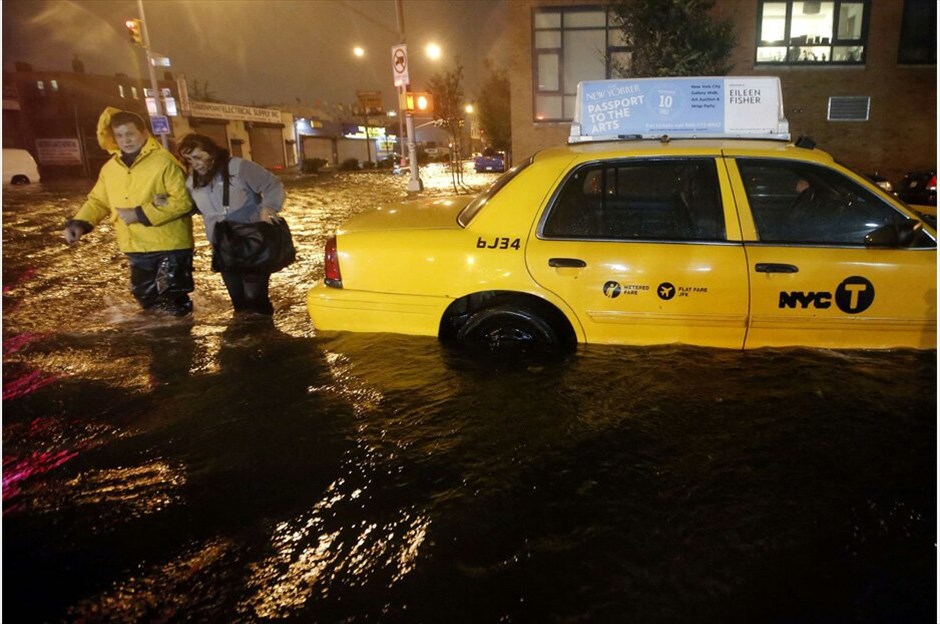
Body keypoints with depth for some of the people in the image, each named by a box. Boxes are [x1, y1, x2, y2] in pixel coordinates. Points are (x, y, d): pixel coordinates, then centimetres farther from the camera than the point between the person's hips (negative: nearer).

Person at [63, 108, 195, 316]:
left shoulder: (164, 162, -13)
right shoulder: (110, 168, 10)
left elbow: (183, 201, -20)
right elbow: (97, 200, 19)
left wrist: (140, 215, -20)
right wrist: (79, 223, 0)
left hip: (170, 246, -7)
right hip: (137, 249, 7)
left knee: (173, 301, -2)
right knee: (146, 298, 18)